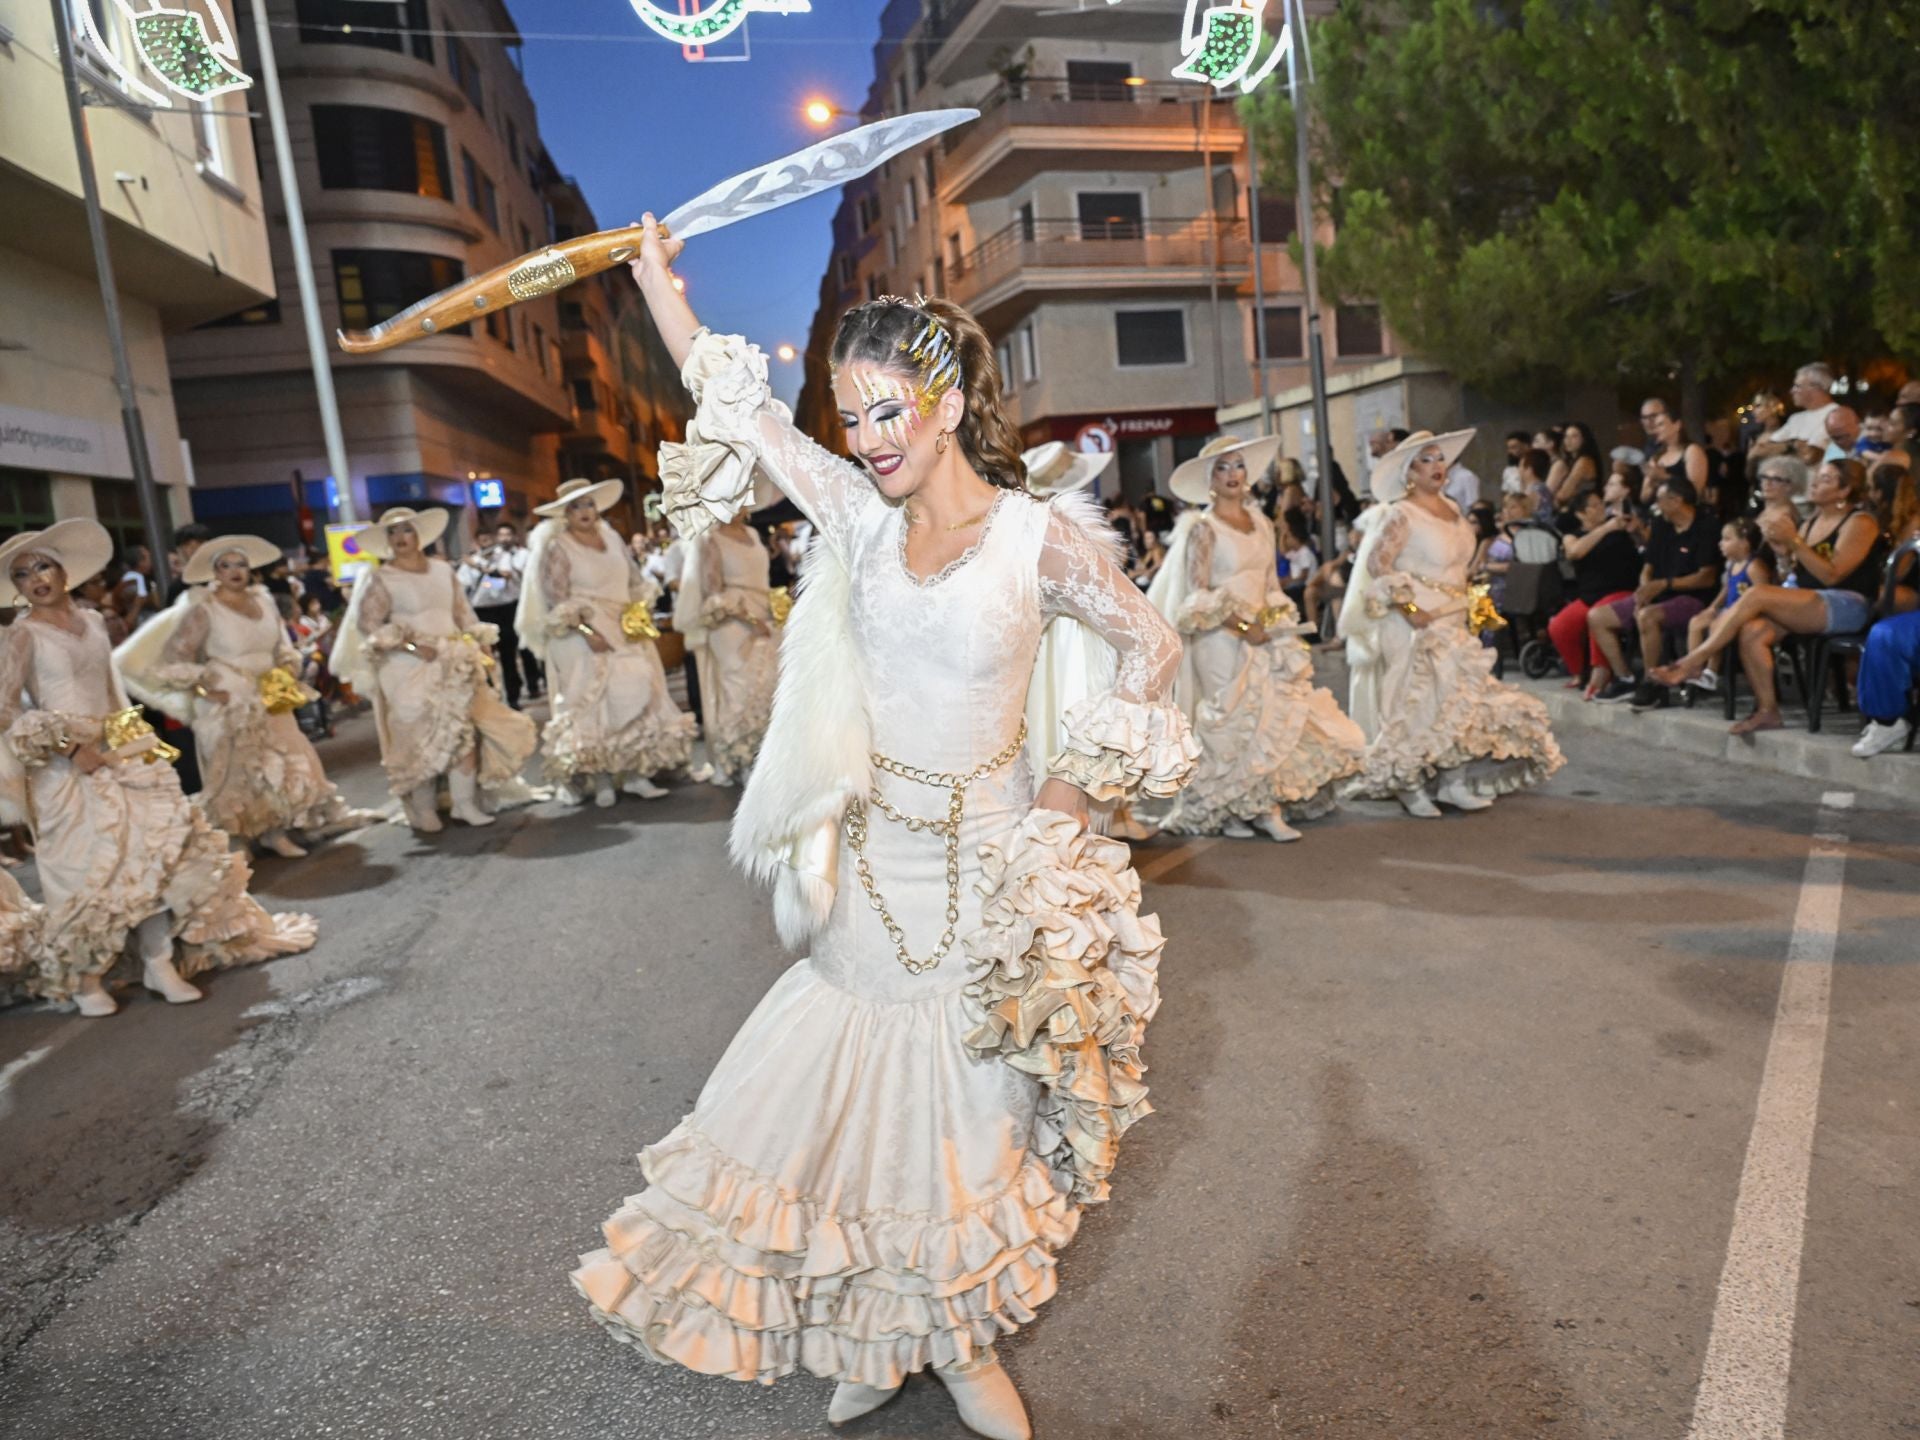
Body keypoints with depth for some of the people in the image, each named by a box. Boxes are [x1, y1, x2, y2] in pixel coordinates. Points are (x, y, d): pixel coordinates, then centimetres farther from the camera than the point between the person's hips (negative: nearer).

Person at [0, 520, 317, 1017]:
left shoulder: (91, 622, 9)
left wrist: (134, 740, 12)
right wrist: (70, 747, -17)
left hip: (122, 756, 5)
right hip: (67, 768, -5)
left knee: (155, 852, 1)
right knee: (89, 869, -2)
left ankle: (159, 961, 9)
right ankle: (83, 977, 14)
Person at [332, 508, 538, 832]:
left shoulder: (443, 570, 12)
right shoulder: (380, 579, -2)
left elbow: (463, 613, 16)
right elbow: (368, 625, -10)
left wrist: (482, 644, 3)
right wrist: (412, 646, -18)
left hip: (454, 665, 4)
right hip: (409, 669, -4)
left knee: (466, 731, -3)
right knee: (421, 739, -3)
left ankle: (466, 804, 3)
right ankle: (423, 811, 6)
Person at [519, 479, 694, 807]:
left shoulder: (611, 538, 12)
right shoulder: (557, 547, -4)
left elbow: (637, 582, 17)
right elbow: (556, 599, -11)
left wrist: (642, 612, 0)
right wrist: (586, 630, -21)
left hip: (627, 634, 5)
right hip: (585, 638, -5)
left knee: (636, 698, 1)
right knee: (595, 704, -4)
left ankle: (636, 775, 5)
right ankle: (601, 780, 2)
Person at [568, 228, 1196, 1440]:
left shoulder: (1041, 537, -11)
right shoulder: (861, 514, -1)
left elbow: (1152, 649, -3)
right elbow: (740, 407, 8)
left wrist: (1074, 791, -7)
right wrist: (657, 278, 13)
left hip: (987, 863, -3)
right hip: (876, 861, 3)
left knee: (971, 1112, 11)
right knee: (849, 1094, 12)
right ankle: (881, 1335, 37)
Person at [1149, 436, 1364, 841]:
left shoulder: (1260, 523, 13)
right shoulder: (1203, 528, -5)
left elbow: (1272, 582, 17)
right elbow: (1199, 593, -12)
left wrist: (1279, 622, 4)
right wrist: (1242, 627, -16)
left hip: (1266, 636, 6)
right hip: (1222, 638, -6)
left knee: (1277, 716, -3)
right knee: (1235, 721, -3)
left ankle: (1270, 809, 0)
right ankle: (1224, 813, 10)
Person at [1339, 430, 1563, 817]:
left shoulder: (1452, 509, 12)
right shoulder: (1400, 515, -11)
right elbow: (1377, 566, -18)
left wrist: (1469, 607, 12)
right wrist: (1410, 610, -21)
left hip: (1454, 624, 7)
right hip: (1417, 626, -7)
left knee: (1459, 698, 5)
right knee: (1422, 702, -4)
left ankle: (1454, 782, 12)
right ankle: (1408, 785, 7)